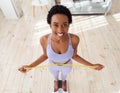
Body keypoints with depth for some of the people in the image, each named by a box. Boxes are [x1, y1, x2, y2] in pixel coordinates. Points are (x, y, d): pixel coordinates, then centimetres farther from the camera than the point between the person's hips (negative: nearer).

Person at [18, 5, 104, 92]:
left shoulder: (74, 39, -36)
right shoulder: (44, 39, -34)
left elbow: (74, 55, -16)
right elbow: (45, 55, -14)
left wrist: (92, 65, -19)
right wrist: (29, 66, -19)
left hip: (67, 65, 0)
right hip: (53, 66, 0)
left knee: (64, 75, 36)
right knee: (55, 75, 35)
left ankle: (63, 81, 74)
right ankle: (56, 81, 74)